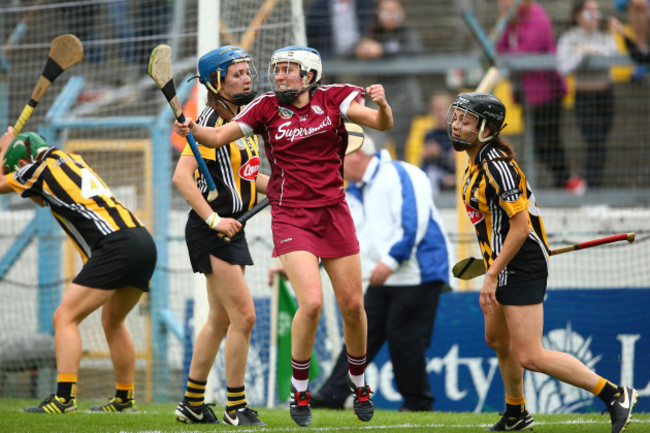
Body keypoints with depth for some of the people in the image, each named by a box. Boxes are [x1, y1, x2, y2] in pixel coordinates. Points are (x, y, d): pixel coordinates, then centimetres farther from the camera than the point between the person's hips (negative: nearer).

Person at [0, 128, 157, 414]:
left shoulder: (42, 171, 1)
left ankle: (64, 398, -16)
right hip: (143, 241, 9)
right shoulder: (72, 161, 23)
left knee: (65, 317, -6)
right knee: (112, 321, 25)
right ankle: (125, 399, 31)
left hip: (115, 247, -9)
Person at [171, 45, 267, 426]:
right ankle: (236, 408, -2)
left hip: (231, 229, 9)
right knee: (244, 316, -11)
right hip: (210, 232, -9)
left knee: (221, 320, 15)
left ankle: (193, 403, 24)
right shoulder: (211, 120, -14)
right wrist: (213, 219, -22)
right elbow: (182, 177, -20)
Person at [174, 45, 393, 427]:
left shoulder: (334, 98, -1)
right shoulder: (267, 108, 0)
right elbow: (219, 137, -2)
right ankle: (300, 392, -1)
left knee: (353, 305, 6)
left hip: (334, 214, 2)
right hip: (291, 218, -2)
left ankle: (359, 383, 30)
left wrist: (382, 105, -32)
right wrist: (192, 129, -22)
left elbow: (382, 123, -10)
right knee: (311, 302, -18)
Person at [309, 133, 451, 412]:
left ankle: (418, 401, 5)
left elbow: (414, 222, -20)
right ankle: (333, 395, 0)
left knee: (403, 338, -6)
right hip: (384, 280, 8)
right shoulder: (353, 193, 16)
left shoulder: (400, 175, -10)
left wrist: (390, 260, -22)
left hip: (418, 274, -8)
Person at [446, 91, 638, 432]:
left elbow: (520, 228, -24)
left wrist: (492, 276, -22)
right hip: (503, 266, 11)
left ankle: (615, 395, -11)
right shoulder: (475, 163, 8)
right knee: (497, 340, 25)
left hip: (521, 269, -11)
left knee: (530, 357, -15)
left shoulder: (498, 167, -22)